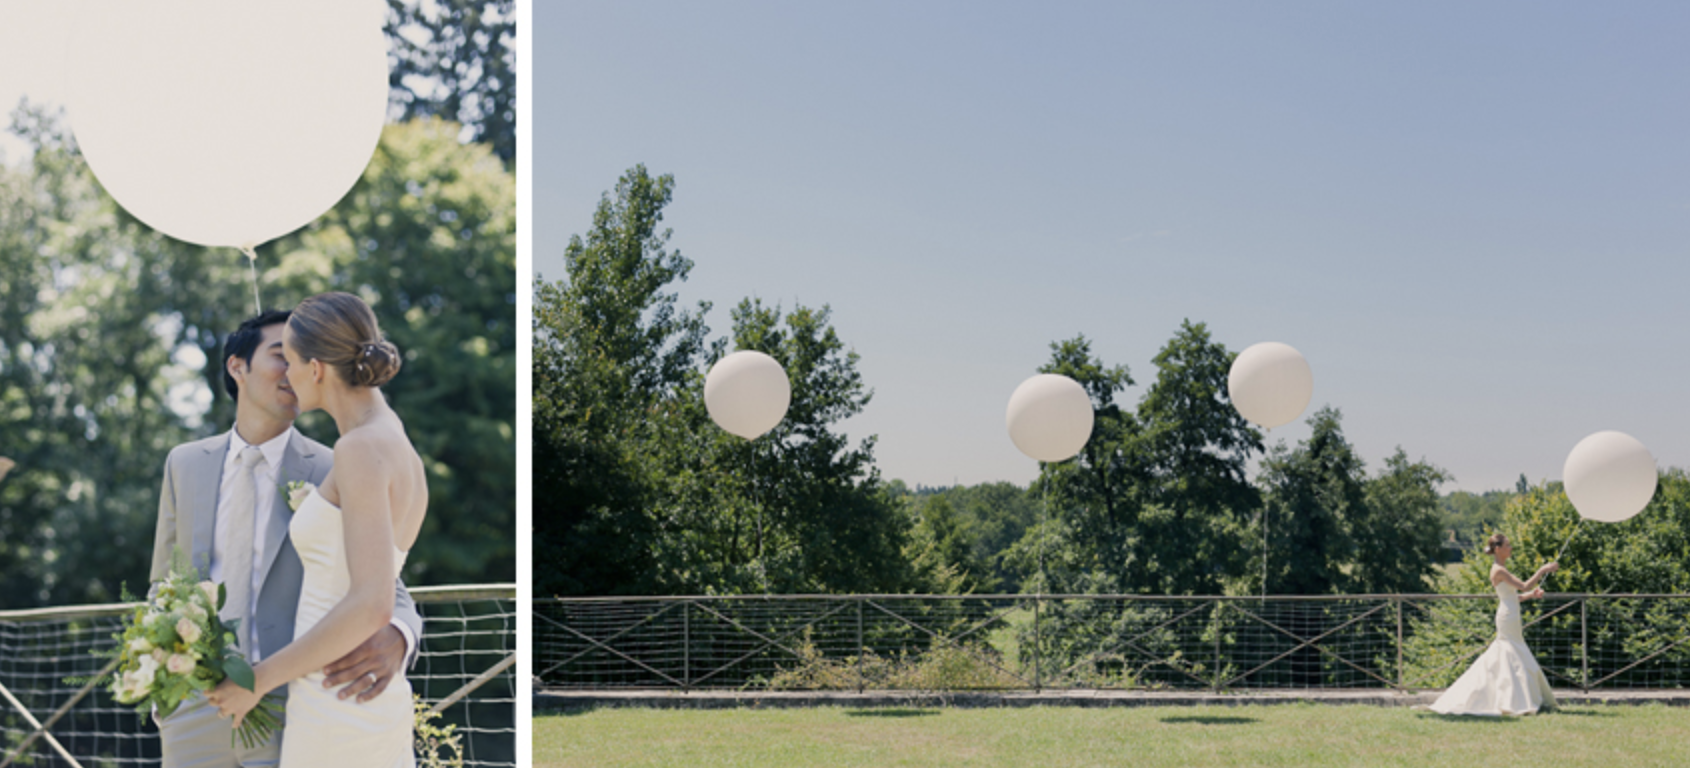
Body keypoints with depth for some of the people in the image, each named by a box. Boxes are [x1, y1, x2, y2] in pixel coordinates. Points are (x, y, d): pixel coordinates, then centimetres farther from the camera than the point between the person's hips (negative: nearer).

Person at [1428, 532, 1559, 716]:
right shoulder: (1498, 570, -14)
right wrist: (1543, 570, -17)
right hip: (1507, 619, -10)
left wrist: (1530, 595, 7)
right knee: (1516, 660, -7)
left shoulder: (1501, 570, 16)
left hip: (1511, 620, 10)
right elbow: (1523, 585, -22)